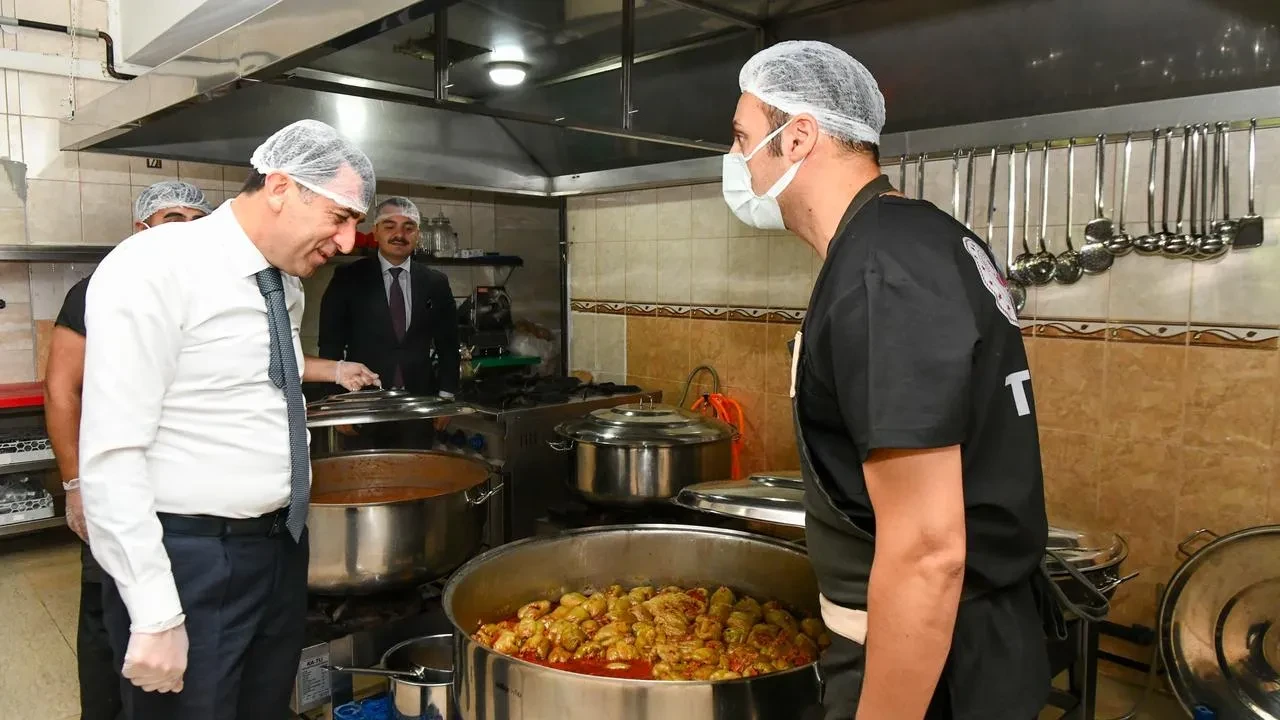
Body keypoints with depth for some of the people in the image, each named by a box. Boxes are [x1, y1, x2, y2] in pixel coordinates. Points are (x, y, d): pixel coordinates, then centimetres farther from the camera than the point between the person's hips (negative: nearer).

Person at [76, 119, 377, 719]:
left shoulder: (286, 285, 7)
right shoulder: (155, 270, -17)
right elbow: (111, 457, -20)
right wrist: (155, 614, -21)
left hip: (281, 548, 8)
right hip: (189, 562, -7)